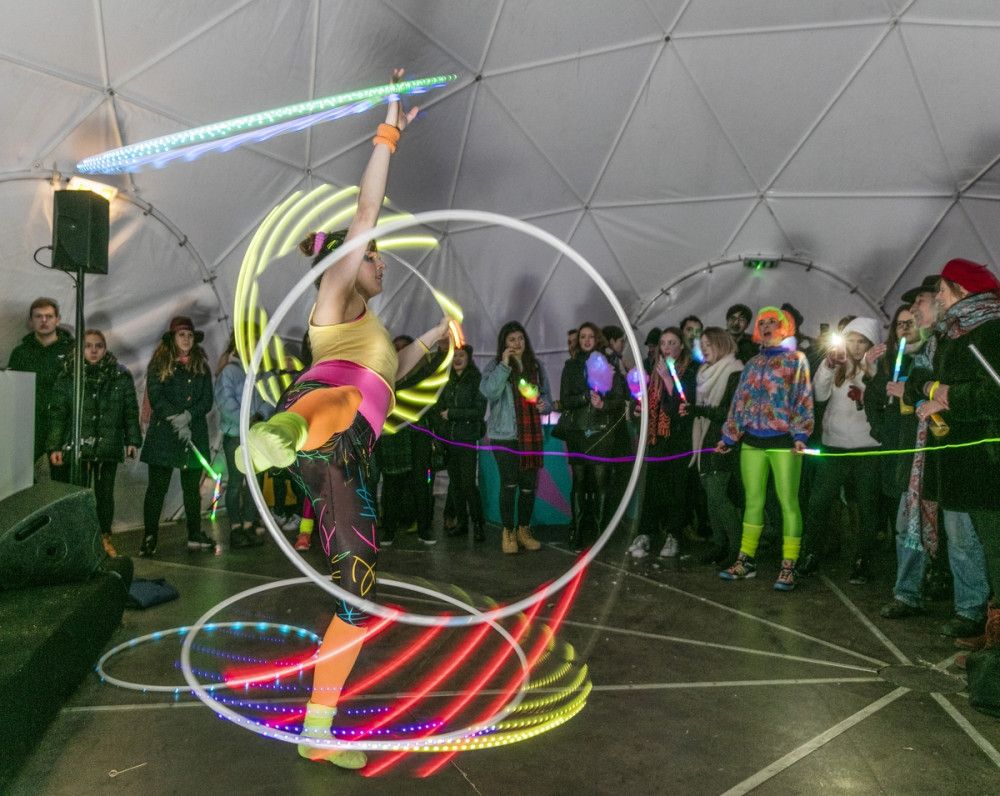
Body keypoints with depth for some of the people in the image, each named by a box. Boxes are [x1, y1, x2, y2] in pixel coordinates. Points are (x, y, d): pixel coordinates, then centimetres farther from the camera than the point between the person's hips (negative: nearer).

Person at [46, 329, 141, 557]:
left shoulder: (121, 376, 4)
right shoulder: (67, 376, 2)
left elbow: (131, 410, 6)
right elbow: (57, 413, 2)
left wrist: (132, 440, 0)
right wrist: (55, 446, -3)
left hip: (109, 446, 1)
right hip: (77, 446, -1)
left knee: (105, 493, 8)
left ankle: (105, 536, 22)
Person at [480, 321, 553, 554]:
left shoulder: (536, 366, 11)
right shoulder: (495, 366, -1)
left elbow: (546, 395, 16)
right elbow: (488, 390, -19)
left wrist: (545, 404, -6)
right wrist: (504, 364, -19)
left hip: (531, 435, 4)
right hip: (505, 434, -4)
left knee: (529, 485, 7)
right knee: (509, 484, -2)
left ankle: (524, 530, 23)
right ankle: (508, 533, 12)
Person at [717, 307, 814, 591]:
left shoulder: (796, 359, 3)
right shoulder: (753, 363, 16)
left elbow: (803, 399, -5)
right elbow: (740, 400, 16)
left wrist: (800, 435, -16)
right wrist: (729, 437, 14)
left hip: (783, 441, -5)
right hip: (752, 440, 5)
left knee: (788, 503, -3)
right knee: (753, 501, 9)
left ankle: (788, 567, 2)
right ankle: (746, 560, 17)